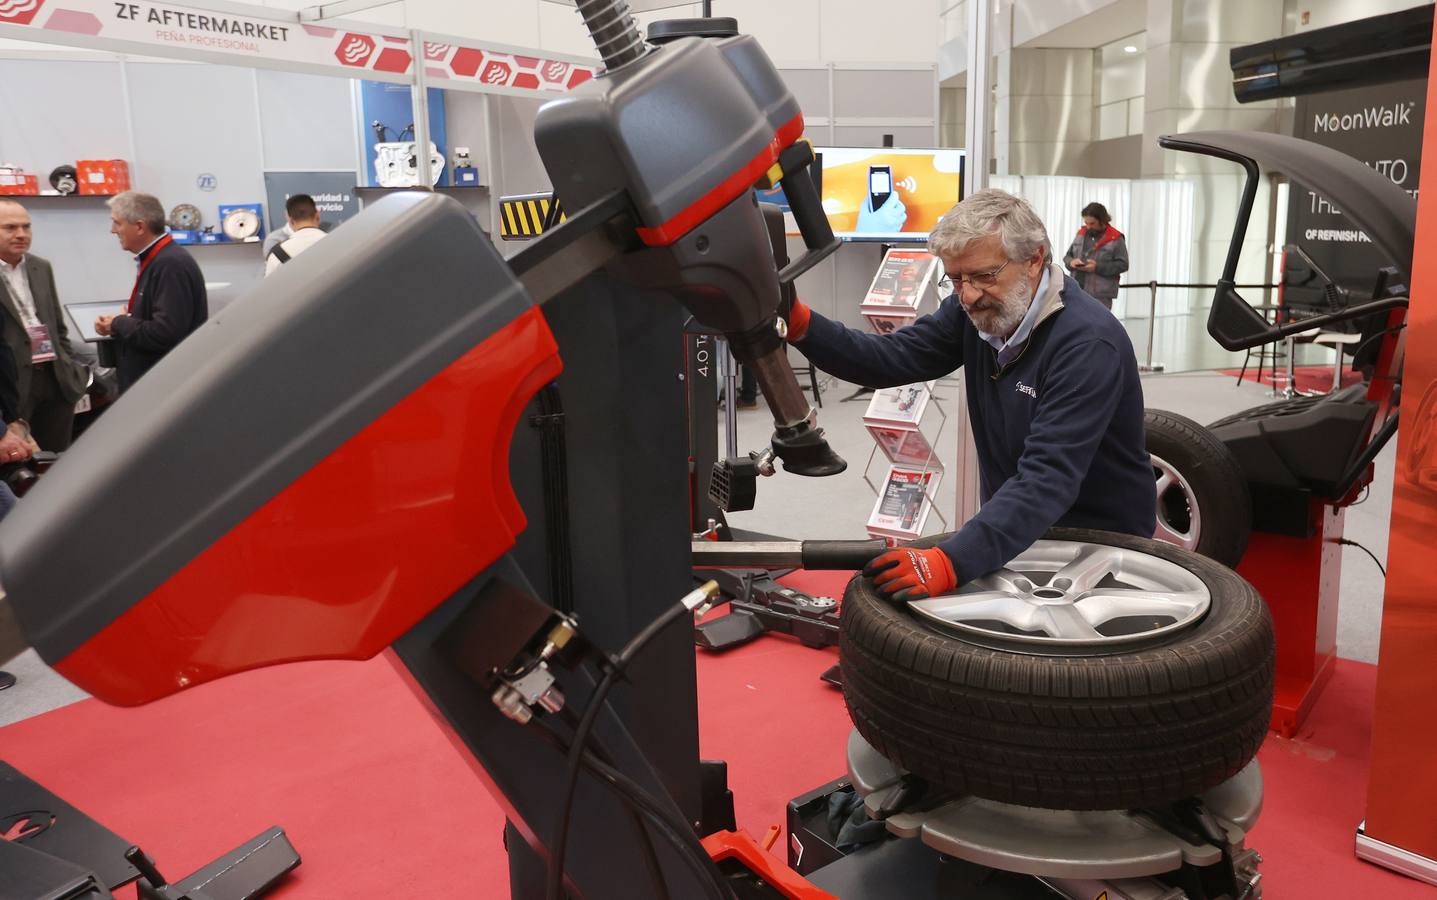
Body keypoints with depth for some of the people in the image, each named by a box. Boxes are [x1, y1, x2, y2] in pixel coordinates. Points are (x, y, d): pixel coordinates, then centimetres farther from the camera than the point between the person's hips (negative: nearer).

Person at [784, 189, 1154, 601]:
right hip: (1016, 531, 6)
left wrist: (952, 562, -46)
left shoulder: (1089, 342, -26)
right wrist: (802, 326, -23)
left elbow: (1048, 477, -35)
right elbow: (889, 357, -6)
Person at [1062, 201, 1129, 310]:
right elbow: (1067, 256, 18)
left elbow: (1123, 264, -8)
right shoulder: (1081, 234, 12)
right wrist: (1071, 262, -7)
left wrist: (1098, 267, -19)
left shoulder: (1115, 239, -4)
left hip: (1101, 295, -5)